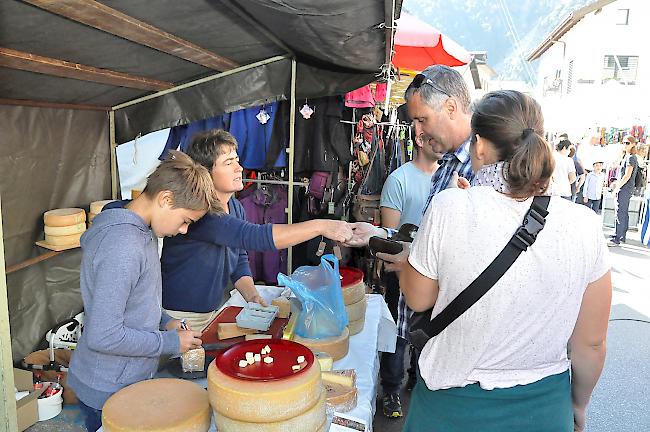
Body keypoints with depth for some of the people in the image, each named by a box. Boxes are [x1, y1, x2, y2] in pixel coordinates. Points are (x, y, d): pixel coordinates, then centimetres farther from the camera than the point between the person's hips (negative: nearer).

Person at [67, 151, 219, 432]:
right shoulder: (122, 247, -29)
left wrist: (164, 321, 1)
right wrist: (171, 342, -19)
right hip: (109, 392, -9)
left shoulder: (140, 231, 2)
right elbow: (102, 336, -29)